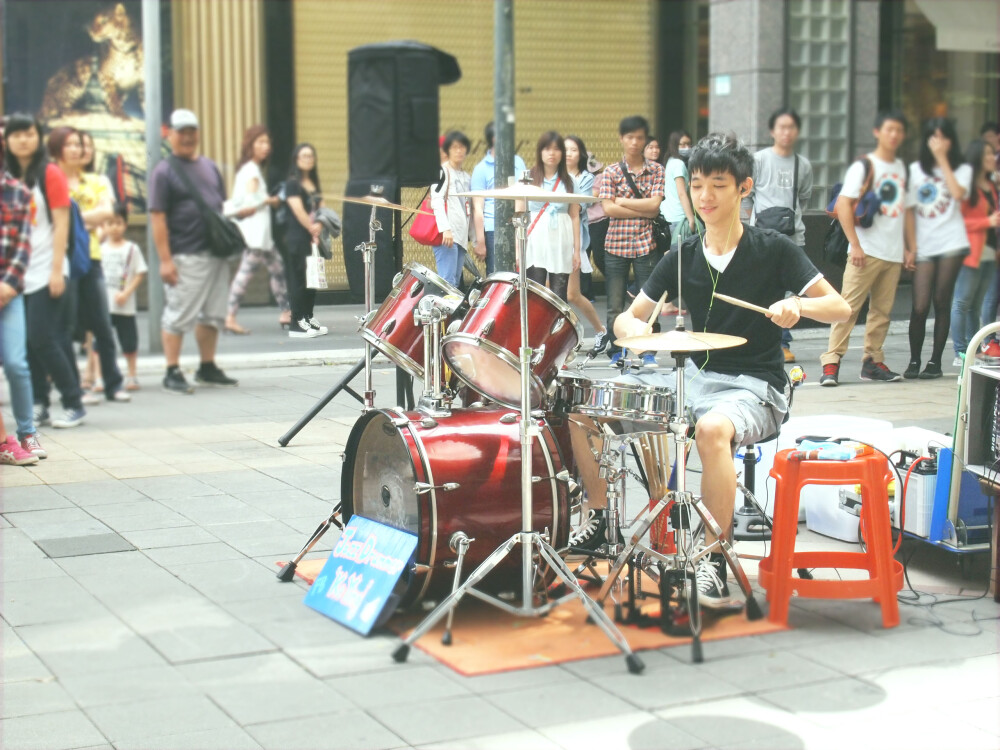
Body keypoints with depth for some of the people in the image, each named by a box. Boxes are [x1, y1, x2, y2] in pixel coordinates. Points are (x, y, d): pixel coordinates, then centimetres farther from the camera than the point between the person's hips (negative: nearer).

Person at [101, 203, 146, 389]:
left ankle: (131, 376, 20)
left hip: (125, 306, -1)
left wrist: (126, 293, -13)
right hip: (102, 303, 2)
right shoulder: (100, 248, 6)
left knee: (129, 342, 7)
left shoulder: (131, 249, -1)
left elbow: (140, 274, -3)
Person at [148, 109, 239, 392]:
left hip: (216, 252, 7)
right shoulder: (164, 171, -6)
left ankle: (208, 368, 23)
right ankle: (172, 373, 3)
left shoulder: (209, 166, 16)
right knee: (179, 315, -3)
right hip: (185, 257, -7)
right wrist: (165, 259, -17)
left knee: (213, 315, 12)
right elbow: (158, 217, -11)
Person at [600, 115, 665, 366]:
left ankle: (648, 353, 12)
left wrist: (621, 201, -8)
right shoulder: (611, 172, 3)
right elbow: (608, 209, -7)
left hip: (645, 244, 0)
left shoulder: (656, 170, 5)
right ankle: (616, 353, 14)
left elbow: (654, 205, -7)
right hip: (615, 245, 0)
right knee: (615, 305, 4)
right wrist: (643, 210, -9)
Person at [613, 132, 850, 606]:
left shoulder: (774, 251, -4)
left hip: (754, 388, -5)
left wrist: (798, 305, -29)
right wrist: (640, 329, -16)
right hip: (697, 376, 5)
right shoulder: (681, 257, 7)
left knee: (712, 429, -38)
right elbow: (626, 319, 8)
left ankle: (713, 561, -26)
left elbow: (840, 309, -7)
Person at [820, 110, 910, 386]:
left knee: (882, 310, 5)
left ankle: (873, 361, 13)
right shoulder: (864, 166, -2)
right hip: (867, 251, -6)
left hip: (893, 253, 6)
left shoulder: (901, 168, 17)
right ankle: (831, 362, -9)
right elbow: (843, 205, -10)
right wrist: (855, 244, -16)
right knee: (849, 306, -9)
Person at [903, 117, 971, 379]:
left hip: (951, 243, -1)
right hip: (924, 247, 1)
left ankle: (935, 361, 7)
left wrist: (943, 159, -9)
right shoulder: (916, 170, 11)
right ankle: (914, 361, 6)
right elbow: (909, 210, 8)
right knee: (920, 307, -6)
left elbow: (958, 193, -14)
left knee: (942, 303, 0)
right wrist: (911, 247, 0)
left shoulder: (962, 169, 8)